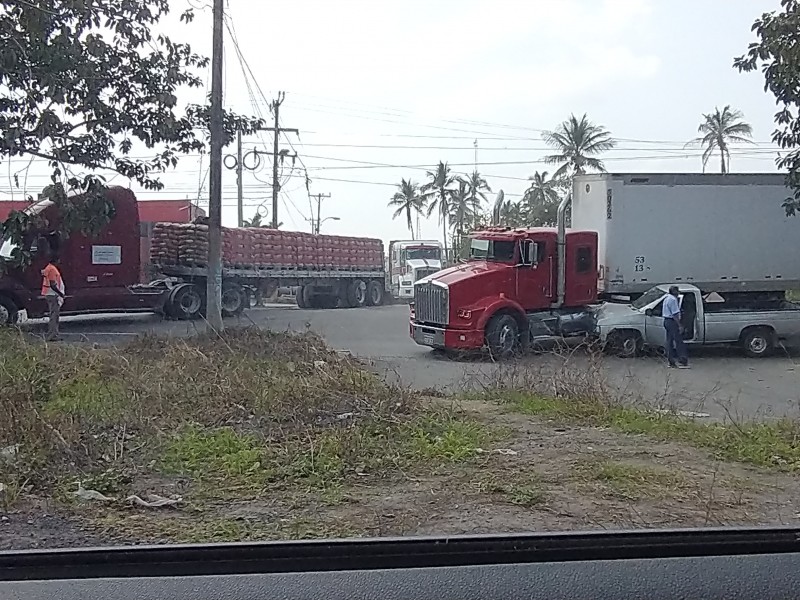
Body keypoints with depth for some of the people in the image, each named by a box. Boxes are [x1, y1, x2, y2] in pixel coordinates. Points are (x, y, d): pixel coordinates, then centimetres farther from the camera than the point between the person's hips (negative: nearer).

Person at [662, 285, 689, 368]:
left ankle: (671, 362, 12)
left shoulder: (667, 299, 17)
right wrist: (679, 325, -18)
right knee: (678, 341, -9)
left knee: (670, 341, 10)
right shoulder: (673, 299, -15)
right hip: (672, 322, -10)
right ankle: (682, 361, -12)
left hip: (666, 321, 10)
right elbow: (675, 314, -20)